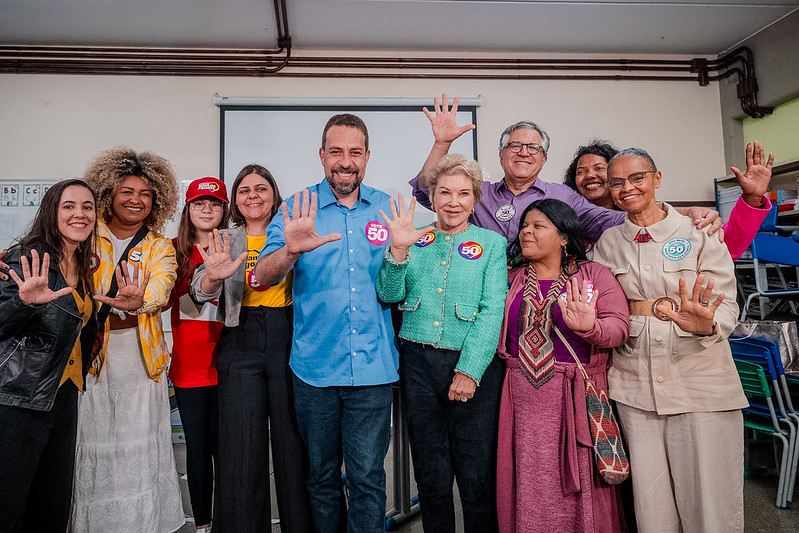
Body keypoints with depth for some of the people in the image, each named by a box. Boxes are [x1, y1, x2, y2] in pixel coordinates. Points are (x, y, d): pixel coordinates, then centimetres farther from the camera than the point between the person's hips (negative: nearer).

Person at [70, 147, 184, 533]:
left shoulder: (160, 248, 7)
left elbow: (161, 286, -13)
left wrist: (139, 301, -35)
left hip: (141, 361, 1)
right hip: (91, 358, 0)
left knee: (139, 452, 5)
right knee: (93, 449, 4)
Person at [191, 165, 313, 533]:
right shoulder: (226, 241, 11)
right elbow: (202, 290, -3)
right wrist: (214, 276, -24)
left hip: (288, 340, -1)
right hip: (242, 344, 1)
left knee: (292, 442, 3)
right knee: (242, 448, 1)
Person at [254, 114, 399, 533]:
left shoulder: (386, 209, 5)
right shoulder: (298, 209, 1)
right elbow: (262, 277, -12)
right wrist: (291, 250, -30)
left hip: (372, 367, 0)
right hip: (315, 366, 0)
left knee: (368, 478, 5)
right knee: (321, 475, 16)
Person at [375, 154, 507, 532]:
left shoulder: (492, 243, 4)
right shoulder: (415, 241, 10)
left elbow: (492, 312, -5)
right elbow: (389, 295, 0)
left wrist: (469, 370, -14)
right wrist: (398, 250, -16)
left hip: (473, 364, -1)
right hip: (417, 362, 2)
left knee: (476, 476, 4)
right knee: (431, 475, 12)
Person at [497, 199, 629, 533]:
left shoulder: (595, 276, 1)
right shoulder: (512, 280, 11)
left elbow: (619, 326, -10)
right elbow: (497, 334, 13)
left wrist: (589, 327, -29)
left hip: (574, 397, -2)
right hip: (523, 399, 3)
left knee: (577, 486, 5)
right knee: (527, 486, 9)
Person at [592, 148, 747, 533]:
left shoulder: (698, 233, -2)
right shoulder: (608, 243, 7)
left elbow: (727, 307, -9)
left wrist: (707, 324, -29)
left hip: (700, 381, -2)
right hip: (635, 384, 2)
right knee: (650, 501, 11)